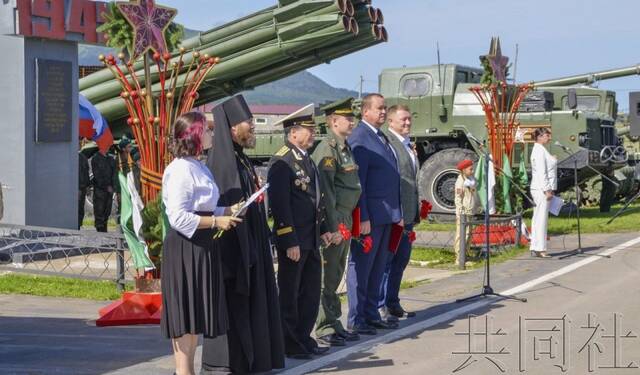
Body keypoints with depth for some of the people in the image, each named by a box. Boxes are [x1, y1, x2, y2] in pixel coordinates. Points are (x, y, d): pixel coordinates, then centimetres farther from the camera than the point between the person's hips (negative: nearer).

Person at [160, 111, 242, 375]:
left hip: (200, 247, 10)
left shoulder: (198, 167, 15)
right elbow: (179, 218, -21)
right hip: (184, 248, -10)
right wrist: (216, 221, -18)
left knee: (195, 314, 13)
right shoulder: (180, 170, -16)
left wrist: (228, 211, 9)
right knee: (186, 314, -6)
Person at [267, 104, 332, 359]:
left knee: (311, 293, 14)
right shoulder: (281, 162, -15)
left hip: (311, 241, 9)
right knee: (289, 295, 3)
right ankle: (289, 345, 12)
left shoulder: (307, 160, 14)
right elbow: (279, 205, -19)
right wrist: (290, 242, -20)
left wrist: (322, 229, 17)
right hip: (293, 241, -9)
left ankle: (304, 339, 24)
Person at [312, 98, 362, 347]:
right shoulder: (327, 149, -14)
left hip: (345, 220, 9)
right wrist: (333, 227, -21)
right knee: (327, 276, -3)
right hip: (333, 221, -9)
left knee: (335, 275, 15)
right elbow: (326, 191, -19)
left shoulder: (345, 147, 15)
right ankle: (325, 329, 2)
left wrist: (347, 223, 18)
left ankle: (334, 324, 23)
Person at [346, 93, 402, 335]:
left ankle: (371, 315, 21)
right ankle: (355, 319, 5)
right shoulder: (359, 139, -13)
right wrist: (363, 217, -21)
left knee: (377, 268, 14)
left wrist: (397, 212, 18)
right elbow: (357, 181, -17)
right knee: (361, 267, -1)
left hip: (386, 215, 9)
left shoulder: (382, 138, 16)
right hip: (369, 215, -9)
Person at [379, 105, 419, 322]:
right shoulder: (386, 142, -13)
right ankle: (380, 306, 1)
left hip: (408, 214, 9)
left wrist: (417, 210, 22)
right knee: (386, 260, -4)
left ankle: (392, 304, 23)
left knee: (401, 259, 14)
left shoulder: (408, 145, 18)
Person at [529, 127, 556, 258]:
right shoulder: (540, 151, -13)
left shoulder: (539, 150, 18)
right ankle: (540, 249, -10)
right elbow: (541, 173, -20)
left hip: (539, 189, 10)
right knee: (541, 219, -10)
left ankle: (534, 248, 12)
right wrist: (547, 190, -21)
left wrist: (549, 190, 20)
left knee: (537, 219, 10)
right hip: (542, 189, -10)